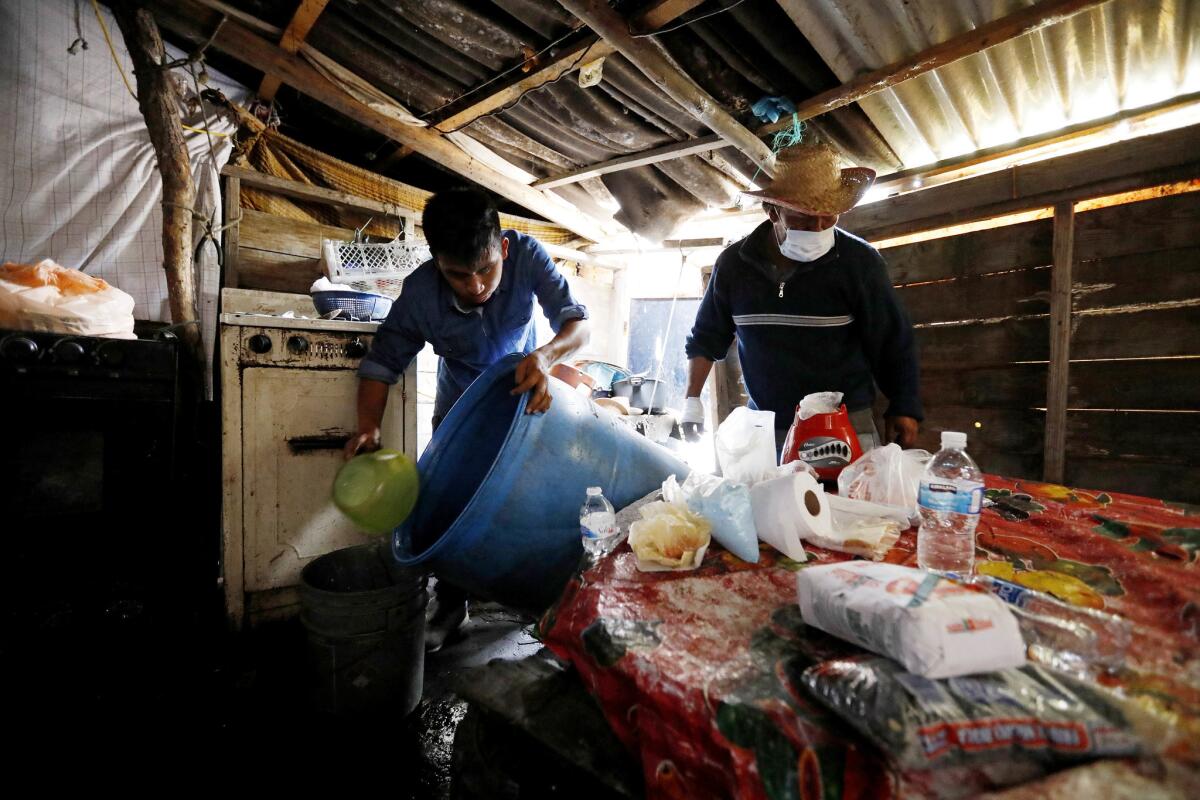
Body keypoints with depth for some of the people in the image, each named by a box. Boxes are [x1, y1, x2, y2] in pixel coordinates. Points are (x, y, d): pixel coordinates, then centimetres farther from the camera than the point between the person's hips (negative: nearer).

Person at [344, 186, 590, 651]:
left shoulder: (526, 256, -29)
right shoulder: (420, 292, -27)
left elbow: (578, 324, -33)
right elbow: (382, 362, -19)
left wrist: (546, 355, -55)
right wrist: (368, 429, -35)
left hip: (524, 392, 0)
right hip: (461, 404, 1)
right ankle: (450, 604, 18)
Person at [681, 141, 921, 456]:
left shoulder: (860, 261, -6)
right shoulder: (733, 263, -2)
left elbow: (893, 342, 2)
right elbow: (707, 336, 8)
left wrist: (903, 409, 0)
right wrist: (692, 400, 4)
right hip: (766, 428, 2)